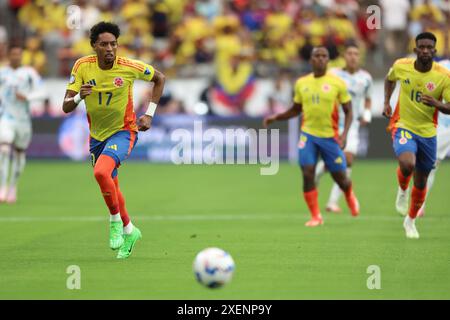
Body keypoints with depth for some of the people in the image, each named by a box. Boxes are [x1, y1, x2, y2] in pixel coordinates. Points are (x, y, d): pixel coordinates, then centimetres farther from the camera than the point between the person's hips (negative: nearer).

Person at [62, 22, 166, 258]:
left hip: (123, 131, -4)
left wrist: (149, 114, -5)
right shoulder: (82, 66, -12)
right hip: (97, 135, 4)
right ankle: (129, 231, 39)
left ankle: (116, 221, -8)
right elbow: (66, 107, -13)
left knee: (101, 172, -29)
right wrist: (78, 97, -36)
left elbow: (159, 78, 1)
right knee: (110, 186, 15)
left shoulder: (128, 67, -18)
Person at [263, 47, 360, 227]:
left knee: (340, 177, 6)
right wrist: (276, 118, 4)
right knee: (307, 174, -12)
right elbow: (296, 110, 18)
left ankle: (350, 196, 42)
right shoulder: (301, 83, 5)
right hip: (308, 134, 2)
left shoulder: (337, 83, -5)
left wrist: (344, 134, -14)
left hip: (330, 136, -2)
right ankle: (316, 216, -1)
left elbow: (348, 112, -1)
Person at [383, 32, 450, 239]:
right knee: (407, 163, -31)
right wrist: (386, 103, 5)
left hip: (427, 132, 1)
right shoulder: (401, 66, -8)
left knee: (421, 182, 11)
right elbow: (389, 79, 16)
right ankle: (402, 190, 5)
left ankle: (410, 220, 36)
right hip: (403, 127, -1)